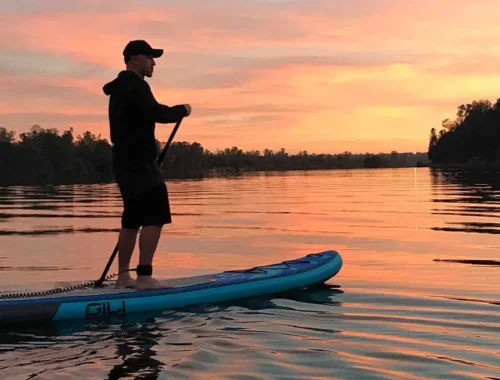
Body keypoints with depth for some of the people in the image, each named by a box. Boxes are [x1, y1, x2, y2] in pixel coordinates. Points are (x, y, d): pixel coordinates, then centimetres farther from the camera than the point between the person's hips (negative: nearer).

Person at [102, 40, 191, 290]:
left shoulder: (121, 88, 21)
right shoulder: (135, 86, -13)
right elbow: (157, 113, -24)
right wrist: (182, 110, -9)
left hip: (126, 161, 11)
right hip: (138, 162, -11)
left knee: (132, 219, 12)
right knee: (154, 217, -11)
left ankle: (123, 276, 16)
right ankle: (144, 276, -13)